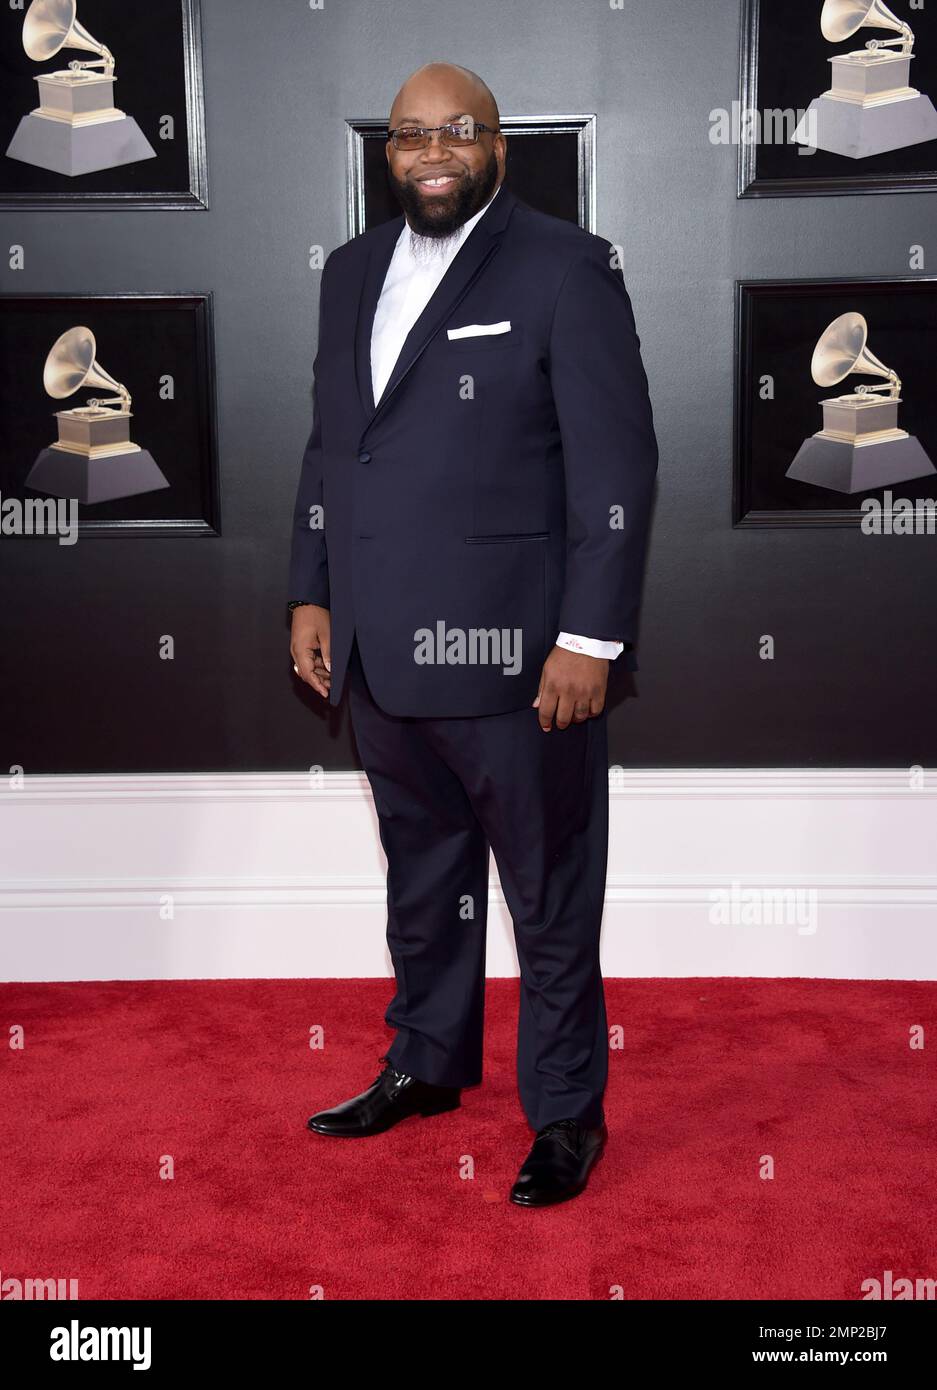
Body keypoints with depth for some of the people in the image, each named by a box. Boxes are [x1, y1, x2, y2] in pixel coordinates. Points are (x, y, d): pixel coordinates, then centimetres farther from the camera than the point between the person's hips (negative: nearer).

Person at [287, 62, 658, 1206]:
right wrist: (311, 594, 12)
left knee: (550, 895, 7)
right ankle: (426, 1066, 39)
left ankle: (566, 1110, 24)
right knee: (419, 875, 20)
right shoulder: (352, 271, 13)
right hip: (381, 651, 6)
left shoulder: (565, 268, -6)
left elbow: (616, 465, -11)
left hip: (512, 654, -6)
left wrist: (591, 639, -16)